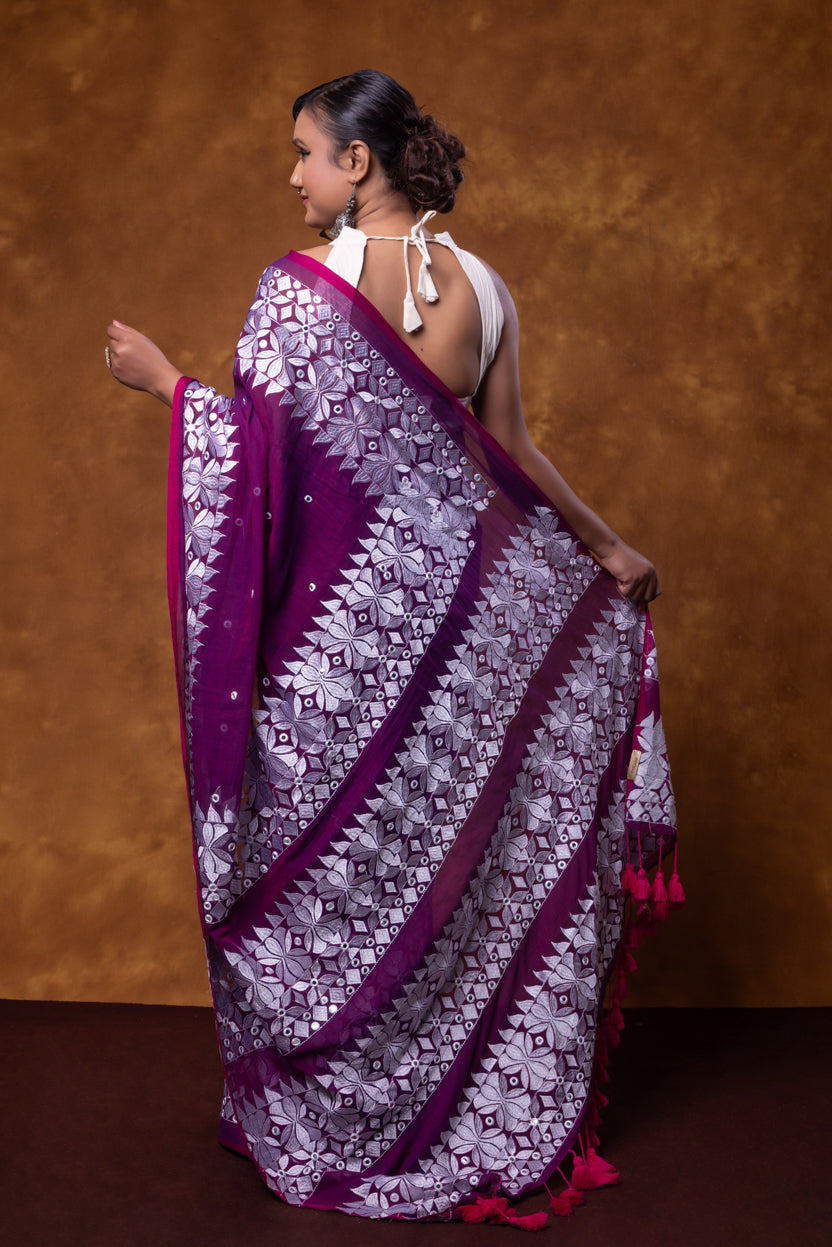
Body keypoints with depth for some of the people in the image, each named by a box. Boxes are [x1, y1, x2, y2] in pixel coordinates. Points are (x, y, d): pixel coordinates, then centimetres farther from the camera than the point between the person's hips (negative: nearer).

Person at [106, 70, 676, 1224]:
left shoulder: (302, 286, -12)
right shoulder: (479, 285, 3)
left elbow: (259, 448, -15)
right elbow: (508, 447, 5)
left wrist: (165, 379, 0)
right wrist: (604, 544, 17)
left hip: (344, 613, -5)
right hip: (453, 589, 5)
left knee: (331, 856, 10)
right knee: (459, 849, 16)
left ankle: (327, 1120, 25)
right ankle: (485, 1105, 29)